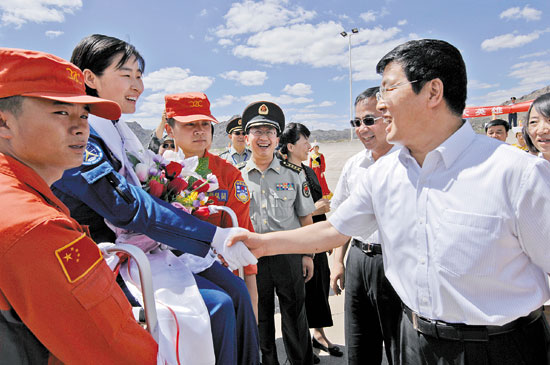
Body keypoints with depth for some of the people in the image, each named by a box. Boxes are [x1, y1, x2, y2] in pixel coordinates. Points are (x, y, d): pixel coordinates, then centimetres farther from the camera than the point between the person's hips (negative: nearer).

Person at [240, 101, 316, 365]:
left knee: (295, 319, 13)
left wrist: (308, 255, 1)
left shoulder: (294, 174, 0)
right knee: (259, 320, 16)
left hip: (289, 256, -1)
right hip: (252, 259, 1)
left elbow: (305, 218, 3)